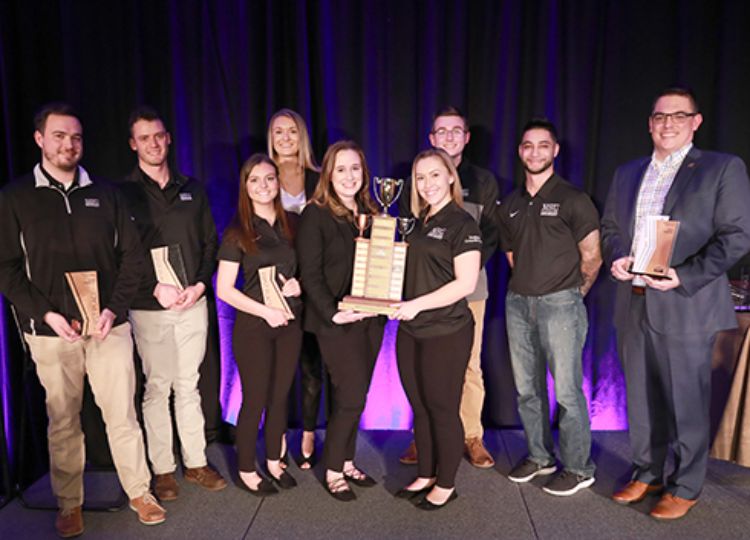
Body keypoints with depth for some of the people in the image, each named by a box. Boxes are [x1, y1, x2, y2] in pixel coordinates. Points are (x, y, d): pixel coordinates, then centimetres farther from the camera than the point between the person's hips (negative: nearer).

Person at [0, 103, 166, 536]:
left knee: (122, 413, 6)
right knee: (63, 422, 9)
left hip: (109, 325, 1)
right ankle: (70, 504, 26)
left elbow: (132, 254, 6)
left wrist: (115, 308, -6)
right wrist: (46, 313, -12)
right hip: (51, 331, -1)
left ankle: (139, 491, 21)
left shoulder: (105, 194, 7)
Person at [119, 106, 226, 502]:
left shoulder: (191, 189, 11)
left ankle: (196, 463, 21)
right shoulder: (123, 194, 0)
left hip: (193, 303, 3)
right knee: (157, 388, 4)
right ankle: (162, 470, 18)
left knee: (189, 386, 11)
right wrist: (156, 288, -15)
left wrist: (201, 283, -5)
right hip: (149, 308, -3)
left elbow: (210, 243, 9)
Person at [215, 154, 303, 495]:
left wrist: (298, 284, -8)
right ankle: (246, 470, 24)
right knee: (255, 399, 5)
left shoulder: (290, 225, 5)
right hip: (253, 326, -4)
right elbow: (224, 289, -9)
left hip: (289, 323, 4)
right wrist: (265, 311, -17)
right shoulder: (237, 233, -7)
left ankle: (274, 461, 32)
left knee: (280, 396, 14)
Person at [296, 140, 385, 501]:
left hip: (370, 319, 6)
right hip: (337, 321, -6)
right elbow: (310, 272, -11)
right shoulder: (315, 214, -6)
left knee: (355, 396, 12)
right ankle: (333, 471, 13)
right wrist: (332, 313, -18)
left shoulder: (370, 213, 13)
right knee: (352, 396, -5)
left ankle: (347, 462, 28)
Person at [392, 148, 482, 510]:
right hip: (410, 331, 7)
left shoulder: (462, 224, -9)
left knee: (443, 410, 6)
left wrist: (417, 304, -21)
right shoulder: (418, 223, 13)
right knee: (420, 408, 15)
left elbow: (466, 282, -17)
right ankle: (425, 476, 32)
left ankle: (446, 485, 24)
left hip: (446, 333, -7)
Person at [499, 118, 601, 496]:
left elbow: (591, 257, -1)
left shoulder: (572, 199, -3)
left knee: (567, 390, -2)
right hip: (518, 302, 6)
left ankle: (578, 468, 14)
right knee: (527, 388, 12)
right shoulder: (510, 205, 13)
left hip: (559, 303, -5)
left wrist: (572, 294, 7)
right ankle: (539, 457, 27)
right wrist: (528, 286, 16)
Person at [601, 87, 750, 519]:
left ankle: (685, 488, 24)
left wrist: (684, 277, -19)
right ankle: (647, 474, 32)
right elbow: (610, 226, 18)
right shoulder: (627, 173, 14)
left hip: (686, 306, -5)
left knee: (687, 402, 6)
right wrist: (616, 257, -3)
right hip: (633, 305, 5)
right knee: (641, 398, 15)